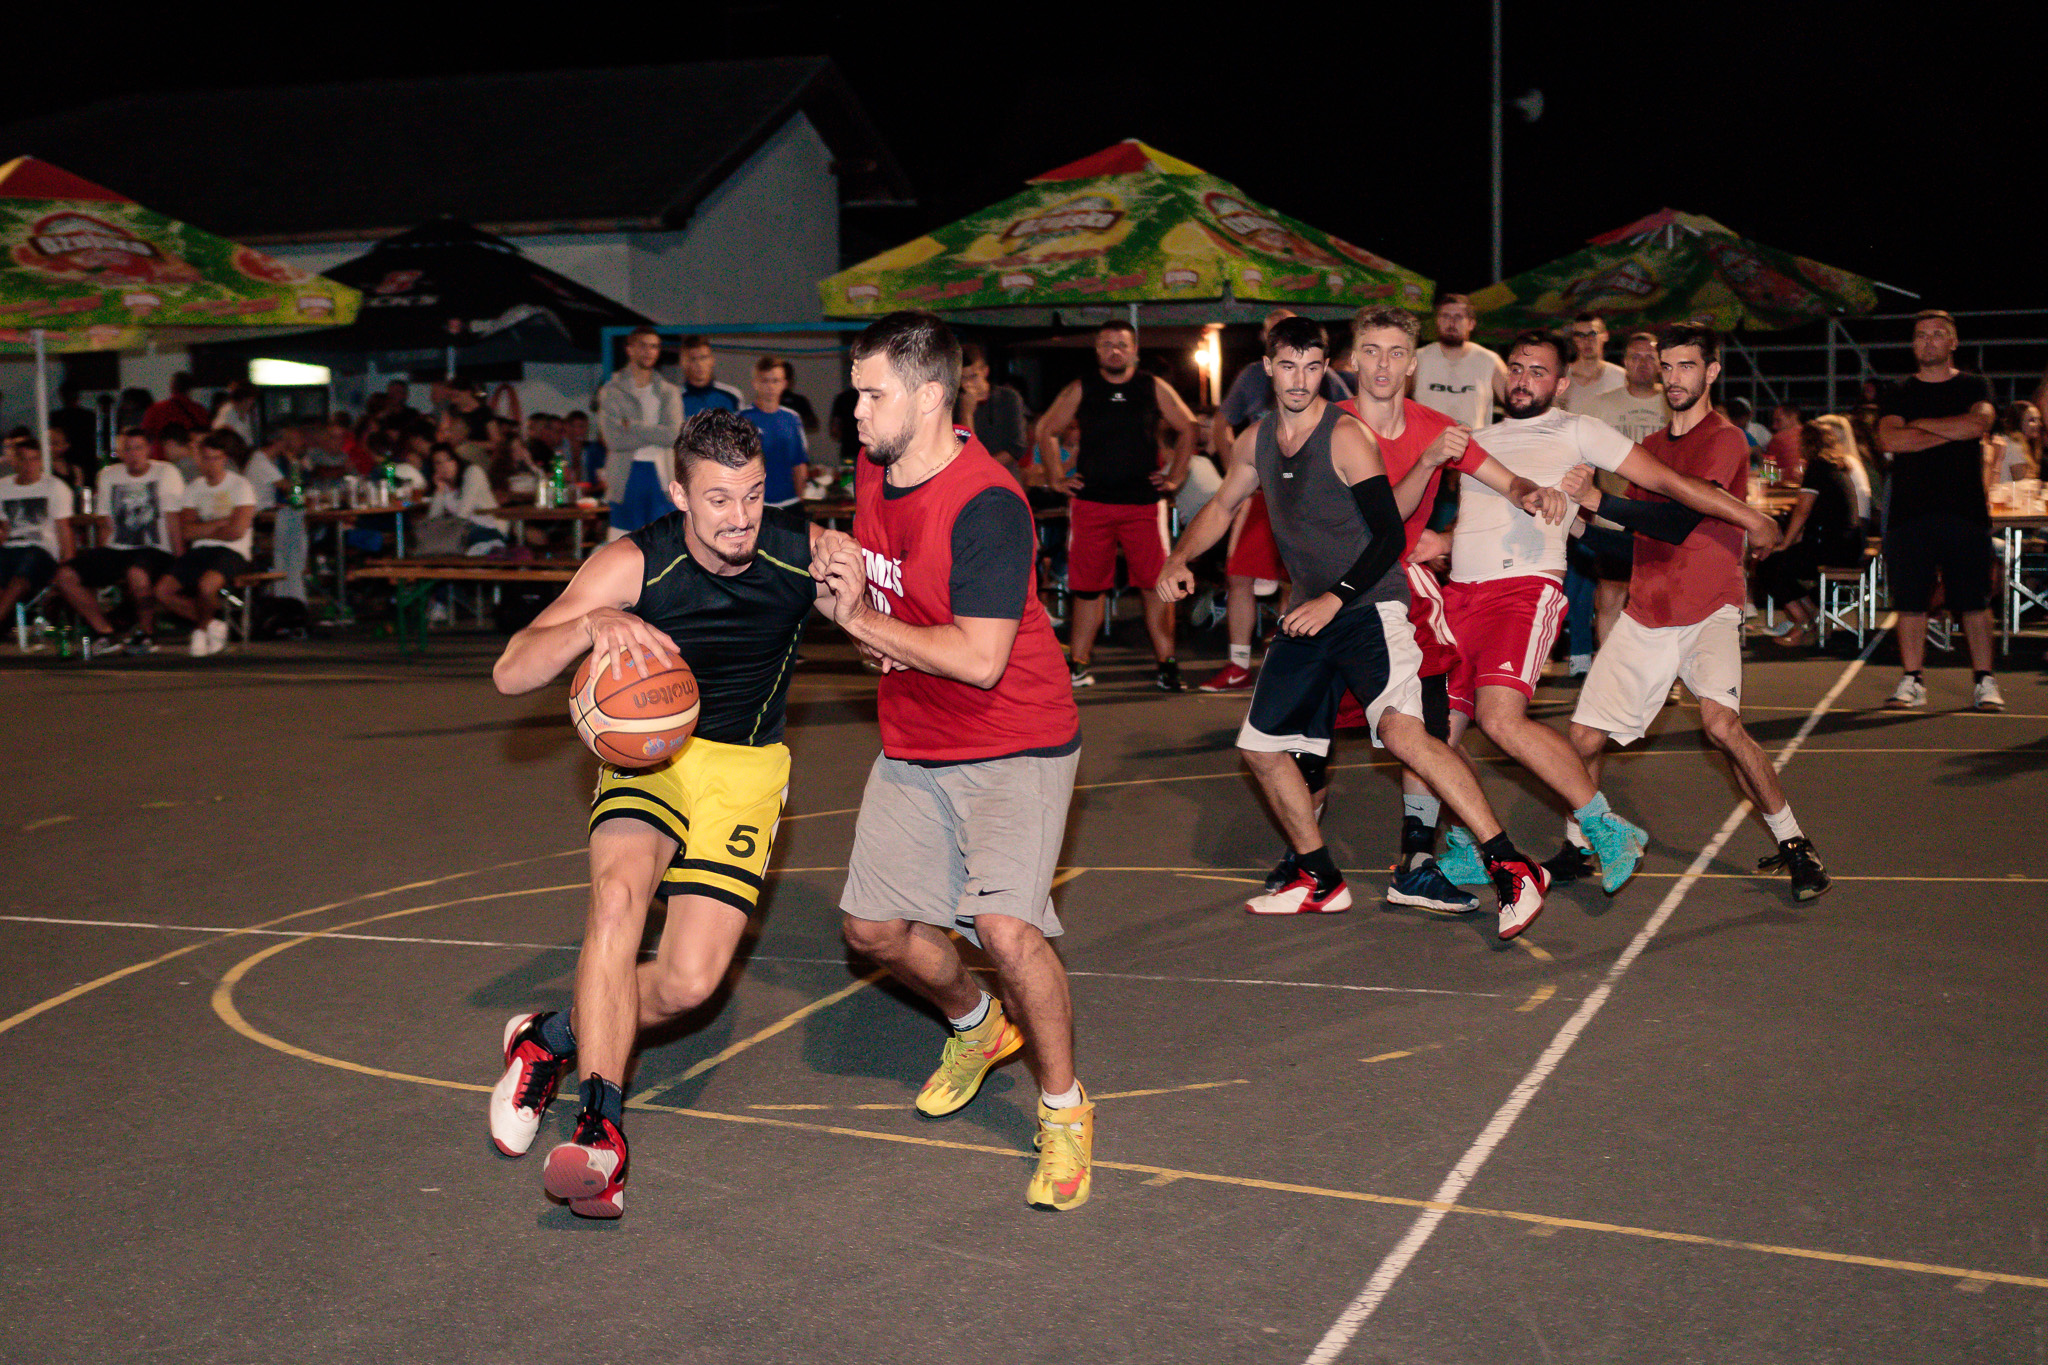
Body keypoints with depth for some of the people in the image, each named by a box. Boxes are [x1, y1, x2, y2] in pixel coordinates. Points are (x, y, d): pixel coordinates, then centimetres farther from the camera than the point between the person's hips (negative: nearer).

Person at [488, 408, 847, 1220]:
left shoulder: (807, 554, -15)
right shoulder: (634, 566, -19)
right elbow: (509, 675, -24)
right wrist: (592, 625, -44)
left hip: (746, 766, 1)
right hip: (649, 748, -1)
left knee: (690, 980, -14)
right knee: (618, 894, -32)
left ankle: (551, 1041, 15)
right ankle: (601, 1129, -24)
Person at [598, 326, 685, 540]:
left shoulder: (670, 392, 10)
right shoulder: (611, 391, 3)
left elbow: (674, 434, -7)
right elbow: (614, 439, -11)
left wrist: (631, 426, -10)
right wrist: (655, 434, -10)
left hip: (661, 476, 2)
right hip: (626, 476, -2)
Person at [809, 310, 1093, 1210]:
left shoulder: (986, 505, -25)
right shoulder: (870, 471, 2)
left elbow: (980, 660, -29)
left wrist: (863, 620, -19)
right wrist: (839, 578, -1)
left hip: (1014, 745, -8)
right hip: (914, 745, 8)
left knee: (1005, 925, -23)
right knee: (872, 926, 10)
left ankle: (1064, 1109, 0)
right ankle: (975, 1025, 41)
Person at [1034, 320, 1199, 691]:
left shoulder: (1154, 388, 6)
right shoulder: (1080, 390, 7)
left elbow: (1187, 429, 16)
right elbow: (1046, 430, 17)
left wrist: (1175, 476, 9)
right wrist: (1058, 476, 10)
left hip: (1144, 501, -1)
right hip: (1091, 502, 1)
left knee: (1156, 583, -6)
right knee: (1087, 586, 4)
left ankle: (1165, 661, 1)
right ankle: (1077, 664, 11)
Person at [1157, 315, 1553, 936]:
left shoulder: (1346, 436, -13)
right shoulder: (1257, 440, 9)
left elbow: (1390, 535, -15)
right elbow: (1222, 506, 26)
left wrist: (1336, 598, -23)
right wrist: (1177, 561, 11)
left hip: (1369, 607, -8)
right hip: (1311, 614, 8)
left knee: (1401, 731, -28)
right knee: (1262, 745, 11)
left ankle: (1511, 869, -27)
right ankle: (1320, 883, 27)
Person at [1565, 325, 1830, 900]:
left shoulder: (1725, 440, -4)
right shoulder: (1651, 446, 19)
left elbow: (1679, 522, -19)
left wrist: (1598, 500, -25)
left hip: (1709, 613, -6)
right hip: (1645, 615, 6)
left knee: (1720, 721, -28)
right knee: (1585, 737, -4)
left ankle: (1792, 843, -11)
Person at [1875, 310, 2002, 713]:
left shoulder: (1974, 388, 10)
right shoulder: (1899, 393, 12)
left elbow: (1977, 424, -11)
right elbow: (1889, 439, -6)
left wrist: (1920, 424, -4)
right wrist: (1951, 431, -6)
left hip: (1966, 509, -1)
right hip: (1910, 510, 1)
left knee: (1975, 600, 0)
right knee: (1910, 600, 0)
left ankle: (1984, 680, 5)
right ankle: (1912, 680, 6)